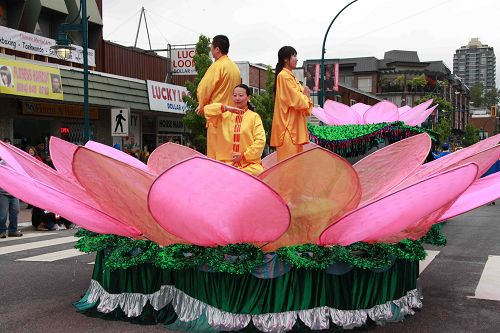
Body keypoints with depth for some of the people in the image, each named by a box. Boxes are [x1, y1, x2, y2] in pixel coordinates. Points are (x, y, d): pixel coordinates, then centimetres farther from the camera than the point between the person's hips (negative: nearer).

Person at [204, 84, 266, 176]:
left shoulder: (254, 117, 6)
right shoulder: (225, 115, 12)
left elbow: (260, 140, -1)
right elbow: (207, 110, -1)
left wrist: (244, 156, -8)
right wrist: (226, 107, -11)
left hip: (250, 163, 0)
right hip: (226, 162, 0)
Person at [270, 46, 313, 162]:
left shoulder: (290, 76, 19)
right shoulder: (284, 76, -11)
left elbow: (297, 99, 19)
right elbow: (296, 101, -17)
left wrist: (305, 95, -1)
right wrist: (306, 95, 2)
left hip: (294, 124, 10)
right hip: (288, 125, -10)